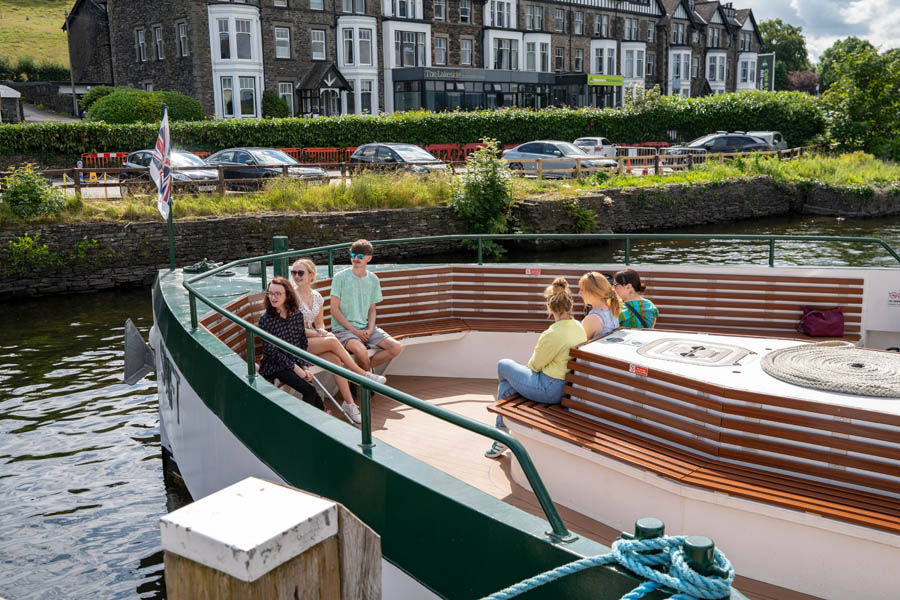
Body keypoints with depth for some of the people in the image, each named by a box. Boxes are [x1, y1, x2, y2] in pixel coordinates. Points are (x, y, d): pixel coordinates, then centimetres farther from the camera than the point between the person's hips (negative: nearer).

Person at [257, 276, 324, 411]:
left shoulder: (297, 315, 3)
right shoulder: (265, 320, -10)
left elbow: (303, 343, 9)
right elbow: (272, 351, -11)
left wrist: (304, 367, -4)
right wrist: (295, 368, -14)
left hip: (296, 363, 4)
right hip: (275, 366, -4)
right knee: (309, 390, -24)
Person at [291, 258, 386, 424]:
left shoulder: (317, 296, 10)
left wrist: (322, 332, -7)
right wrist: (318, 334, -15)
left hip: (313, 340, 5)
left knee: (334, 359, -25)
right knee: (333, 341, -28)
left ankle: (348, 402, -24)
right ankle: (364, 374, -15)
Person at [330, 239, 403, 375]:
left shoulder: (373, 279, 8)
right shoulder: (340, 277, -6)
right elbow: (334, 309, -8)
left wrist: (370, 330, -6)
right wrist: (355, 331, -12)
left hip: (366, 328, 5)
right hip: (343, 328, -5)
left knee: (396, 347, -14)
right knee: (361, 351, -35)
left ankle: (364, 369, -1)